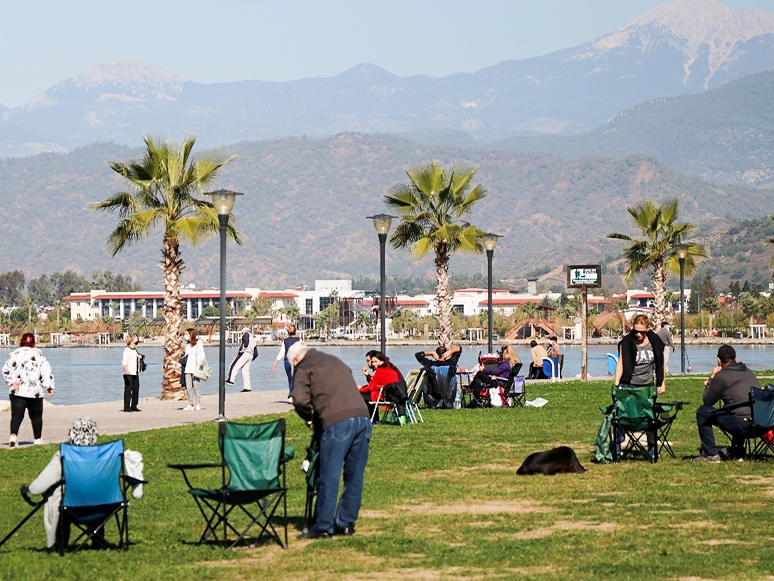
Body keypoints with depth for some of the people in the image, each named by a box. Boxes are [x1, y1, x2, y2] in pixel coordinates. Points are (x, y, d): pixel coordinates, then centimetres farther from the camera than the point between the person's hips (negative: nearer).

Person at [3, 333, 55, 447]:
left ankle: (13, 434, -28)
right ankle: (38, 438, 23)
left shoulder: (14, 354, 2)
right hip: (35, 392, 0)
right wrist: (50, 387, -1)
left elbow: (6, 370, -4)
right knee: (36, 416, 15)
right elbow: (46, 373, -3)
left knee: (16, 415, -4)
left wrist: (12, 381, -6)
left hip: (18, 391, 0)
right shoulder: (39, 355, 1)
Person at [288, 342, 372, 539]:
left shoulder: (304, 368, 8)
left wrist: (309, 418, 12)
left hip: (338, 421, -7)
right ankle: (346, 523, 18)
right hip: (363, 417, 7)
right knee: (354, 476, 12)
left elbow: (300, 399, -7)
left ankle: (323, 527, 3)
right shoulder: (336, 361, 29)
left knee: (329, 477, 0)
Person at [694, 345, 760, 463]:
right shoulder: (748, 372, 18)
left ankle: (711, 454, 6)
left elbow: (707, 401, 2)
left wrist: (711, 378, 13)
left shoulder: (722, 376, -7)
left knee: (703, 411, 4)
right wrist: (712, 383, 32)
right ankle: (737, 453, 35)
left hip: (742, 424, -8)